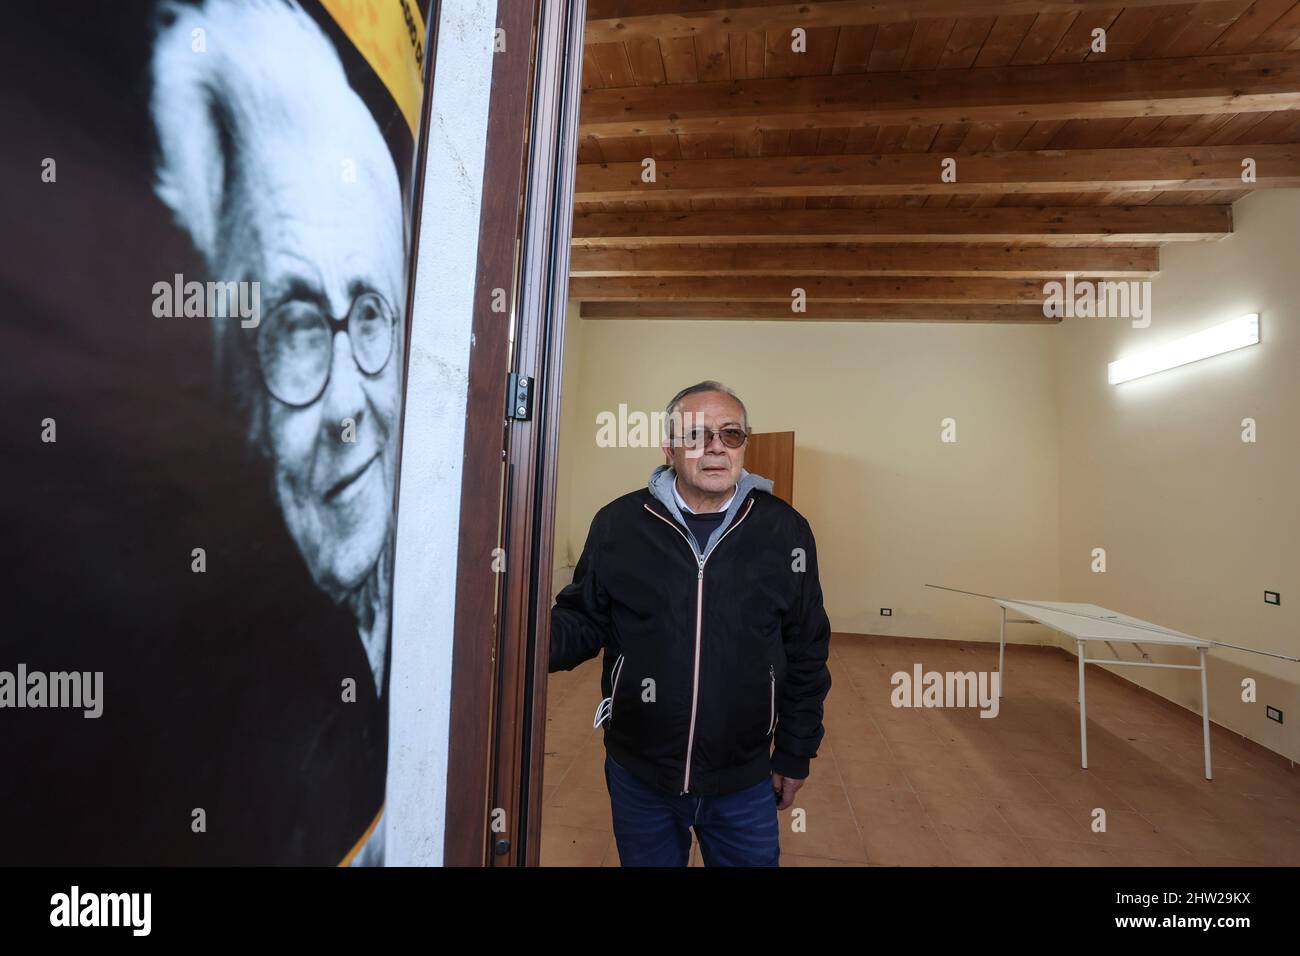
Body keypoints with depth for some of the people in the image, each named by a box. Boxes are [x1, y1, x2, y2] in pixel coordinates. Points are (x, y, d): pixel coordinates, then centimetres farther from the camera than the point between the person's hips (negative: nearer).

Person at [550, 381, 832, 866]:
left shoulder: (785, 529, -8)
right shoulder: (617, 523, -10)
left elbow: (805, 655, 0)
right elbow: (585, 622, -3)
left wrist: (795, 756, 5)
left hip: (745, 782, 1)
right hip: (637, 776, 0)